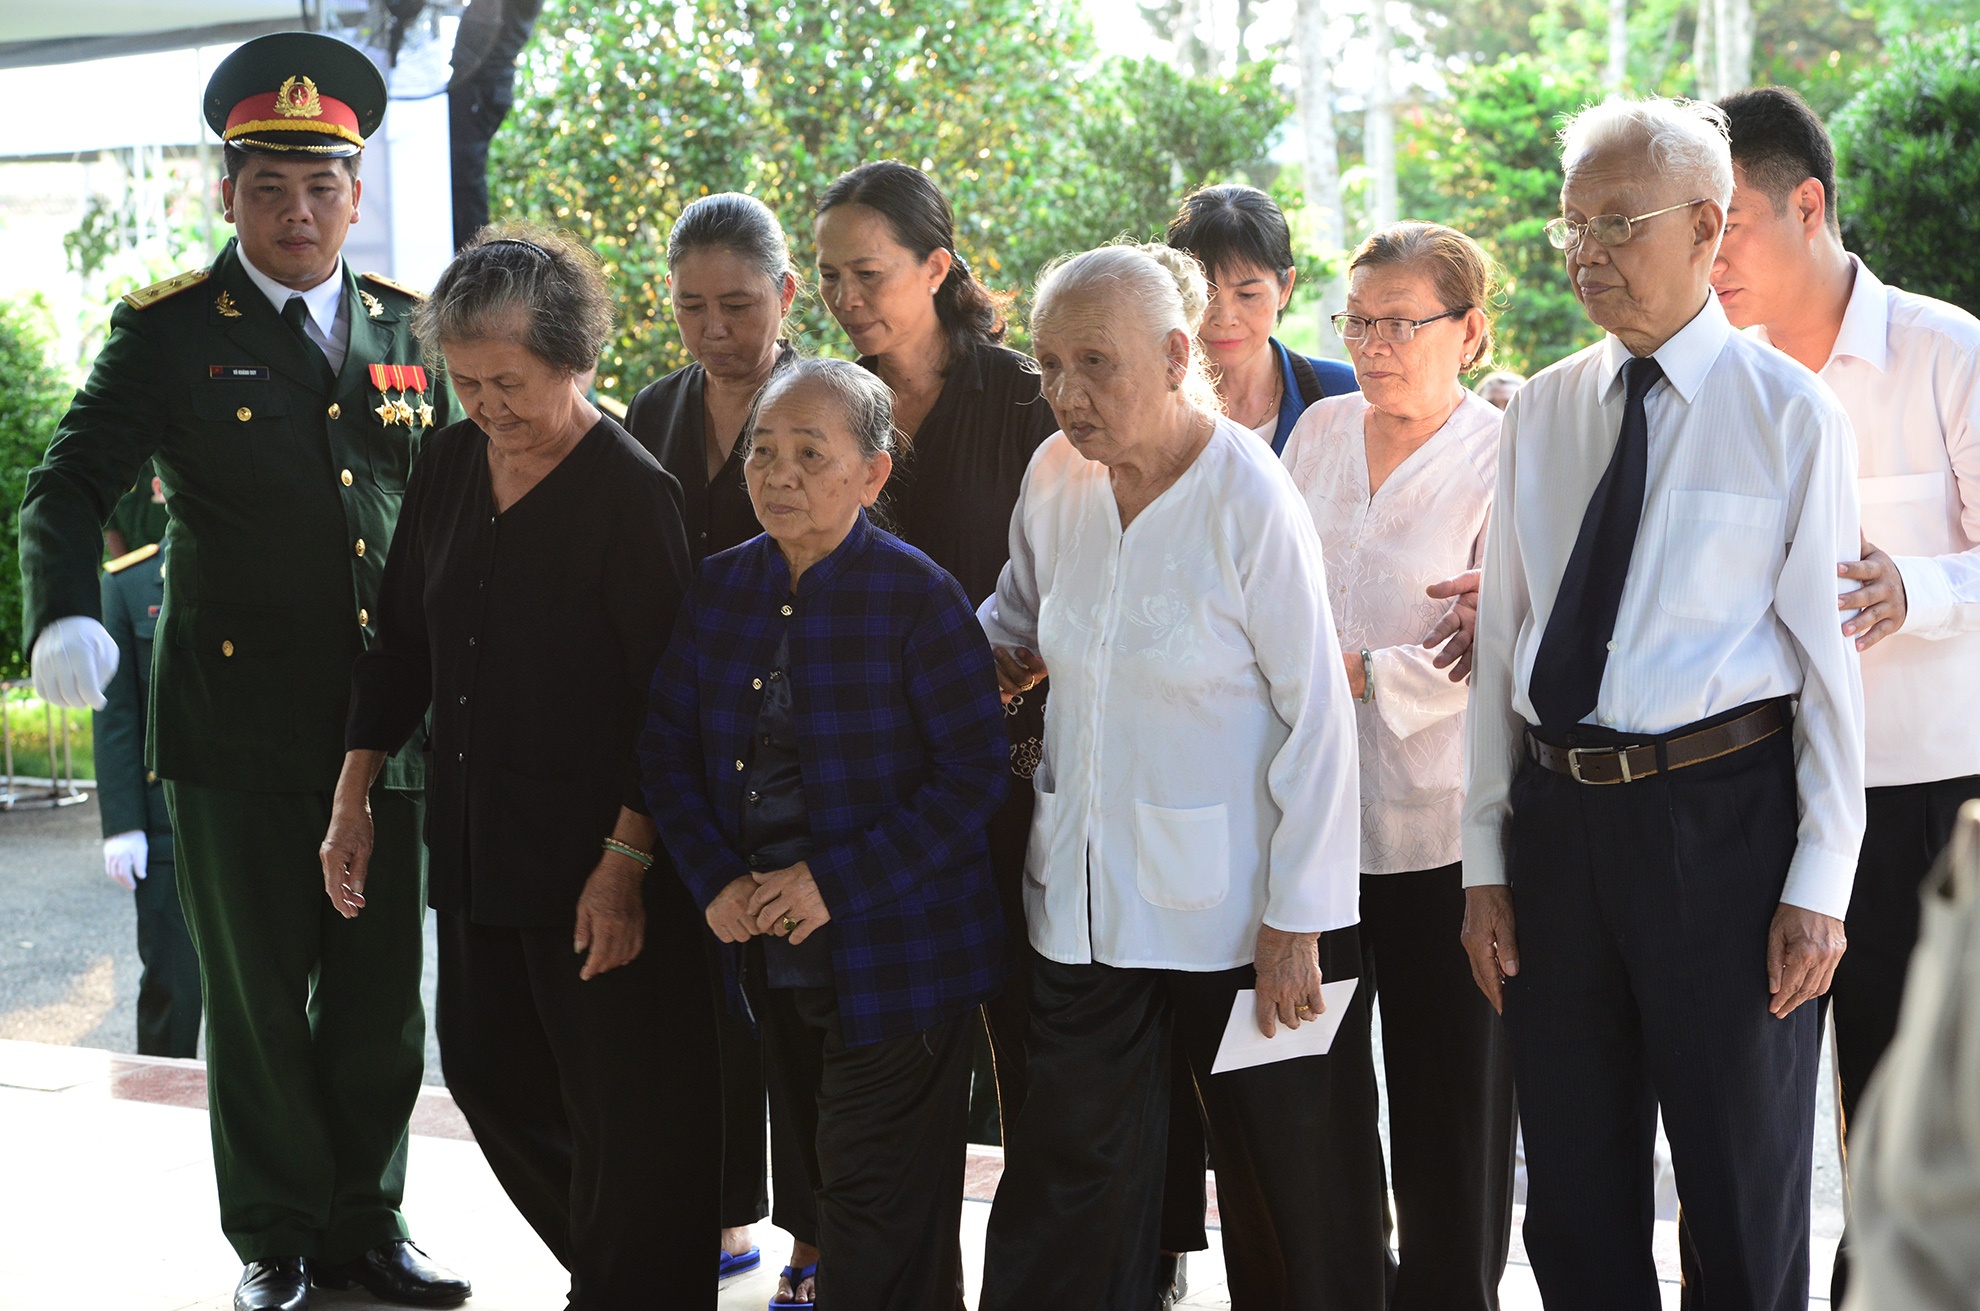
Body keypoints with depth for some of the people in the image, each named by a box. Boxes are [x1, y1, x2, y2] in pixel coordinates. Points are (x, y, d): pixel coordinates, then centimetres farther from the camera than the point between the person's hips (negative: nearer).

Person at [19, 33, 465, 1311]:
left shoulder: (410, 329, 9)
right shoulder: (170, 330, -3)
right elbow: (70, 488, -10)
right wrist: (65, 617, -27)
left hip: (388, 721, 3)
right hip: (237, 724, -3)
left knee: (383, 1000, 10)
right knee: (258, 1002, 7)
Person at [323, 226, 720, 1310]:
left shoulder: (630, 493, -14)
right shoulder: (448, 464, 6)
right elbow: (402, 640, 14)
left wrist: (626, 862, -19)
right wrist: (353, 800, 10)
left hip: (597, 854, -7)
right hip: (475, 839, 7)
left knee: (624, 1110, 0)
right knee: (488, 1073, 15)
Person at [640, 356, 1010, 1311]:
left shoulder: (917, 597, -13)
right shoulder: (722, 586, 4)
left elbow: (974, 774, -14)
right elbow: (667, 744, 8)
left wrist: (840, 881, -19)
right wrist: (716, 880, -7)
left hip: (896, 958, -6)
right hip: (770, 952, 6)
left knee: (876, 1210, -1)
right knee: (821, 1163, 18)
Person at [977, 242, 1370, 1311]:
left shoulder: (1250, 500, -14)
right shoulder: (1056, 477, 2)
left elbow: (1318, 717, -13)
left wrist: (1295, 921, -14)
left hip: (1235, 902, -5)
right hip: (1085, 893, 5)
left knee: (1286, 1184, 7)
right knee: (1067, 1188, 6)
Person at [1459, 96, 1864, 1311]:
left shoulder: (1789, 412, -5)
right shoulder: (1542, 411, 8)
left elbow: (1829, 657, -7)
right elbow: (1500, 641, 10)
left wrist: (1820, 883, -11)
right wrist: (1487, 859, 7)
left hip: (1721, 809, -4)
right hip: (1558, 813, 5)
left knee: (1746, 1209, 7)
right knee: (1576, 1207, 14)